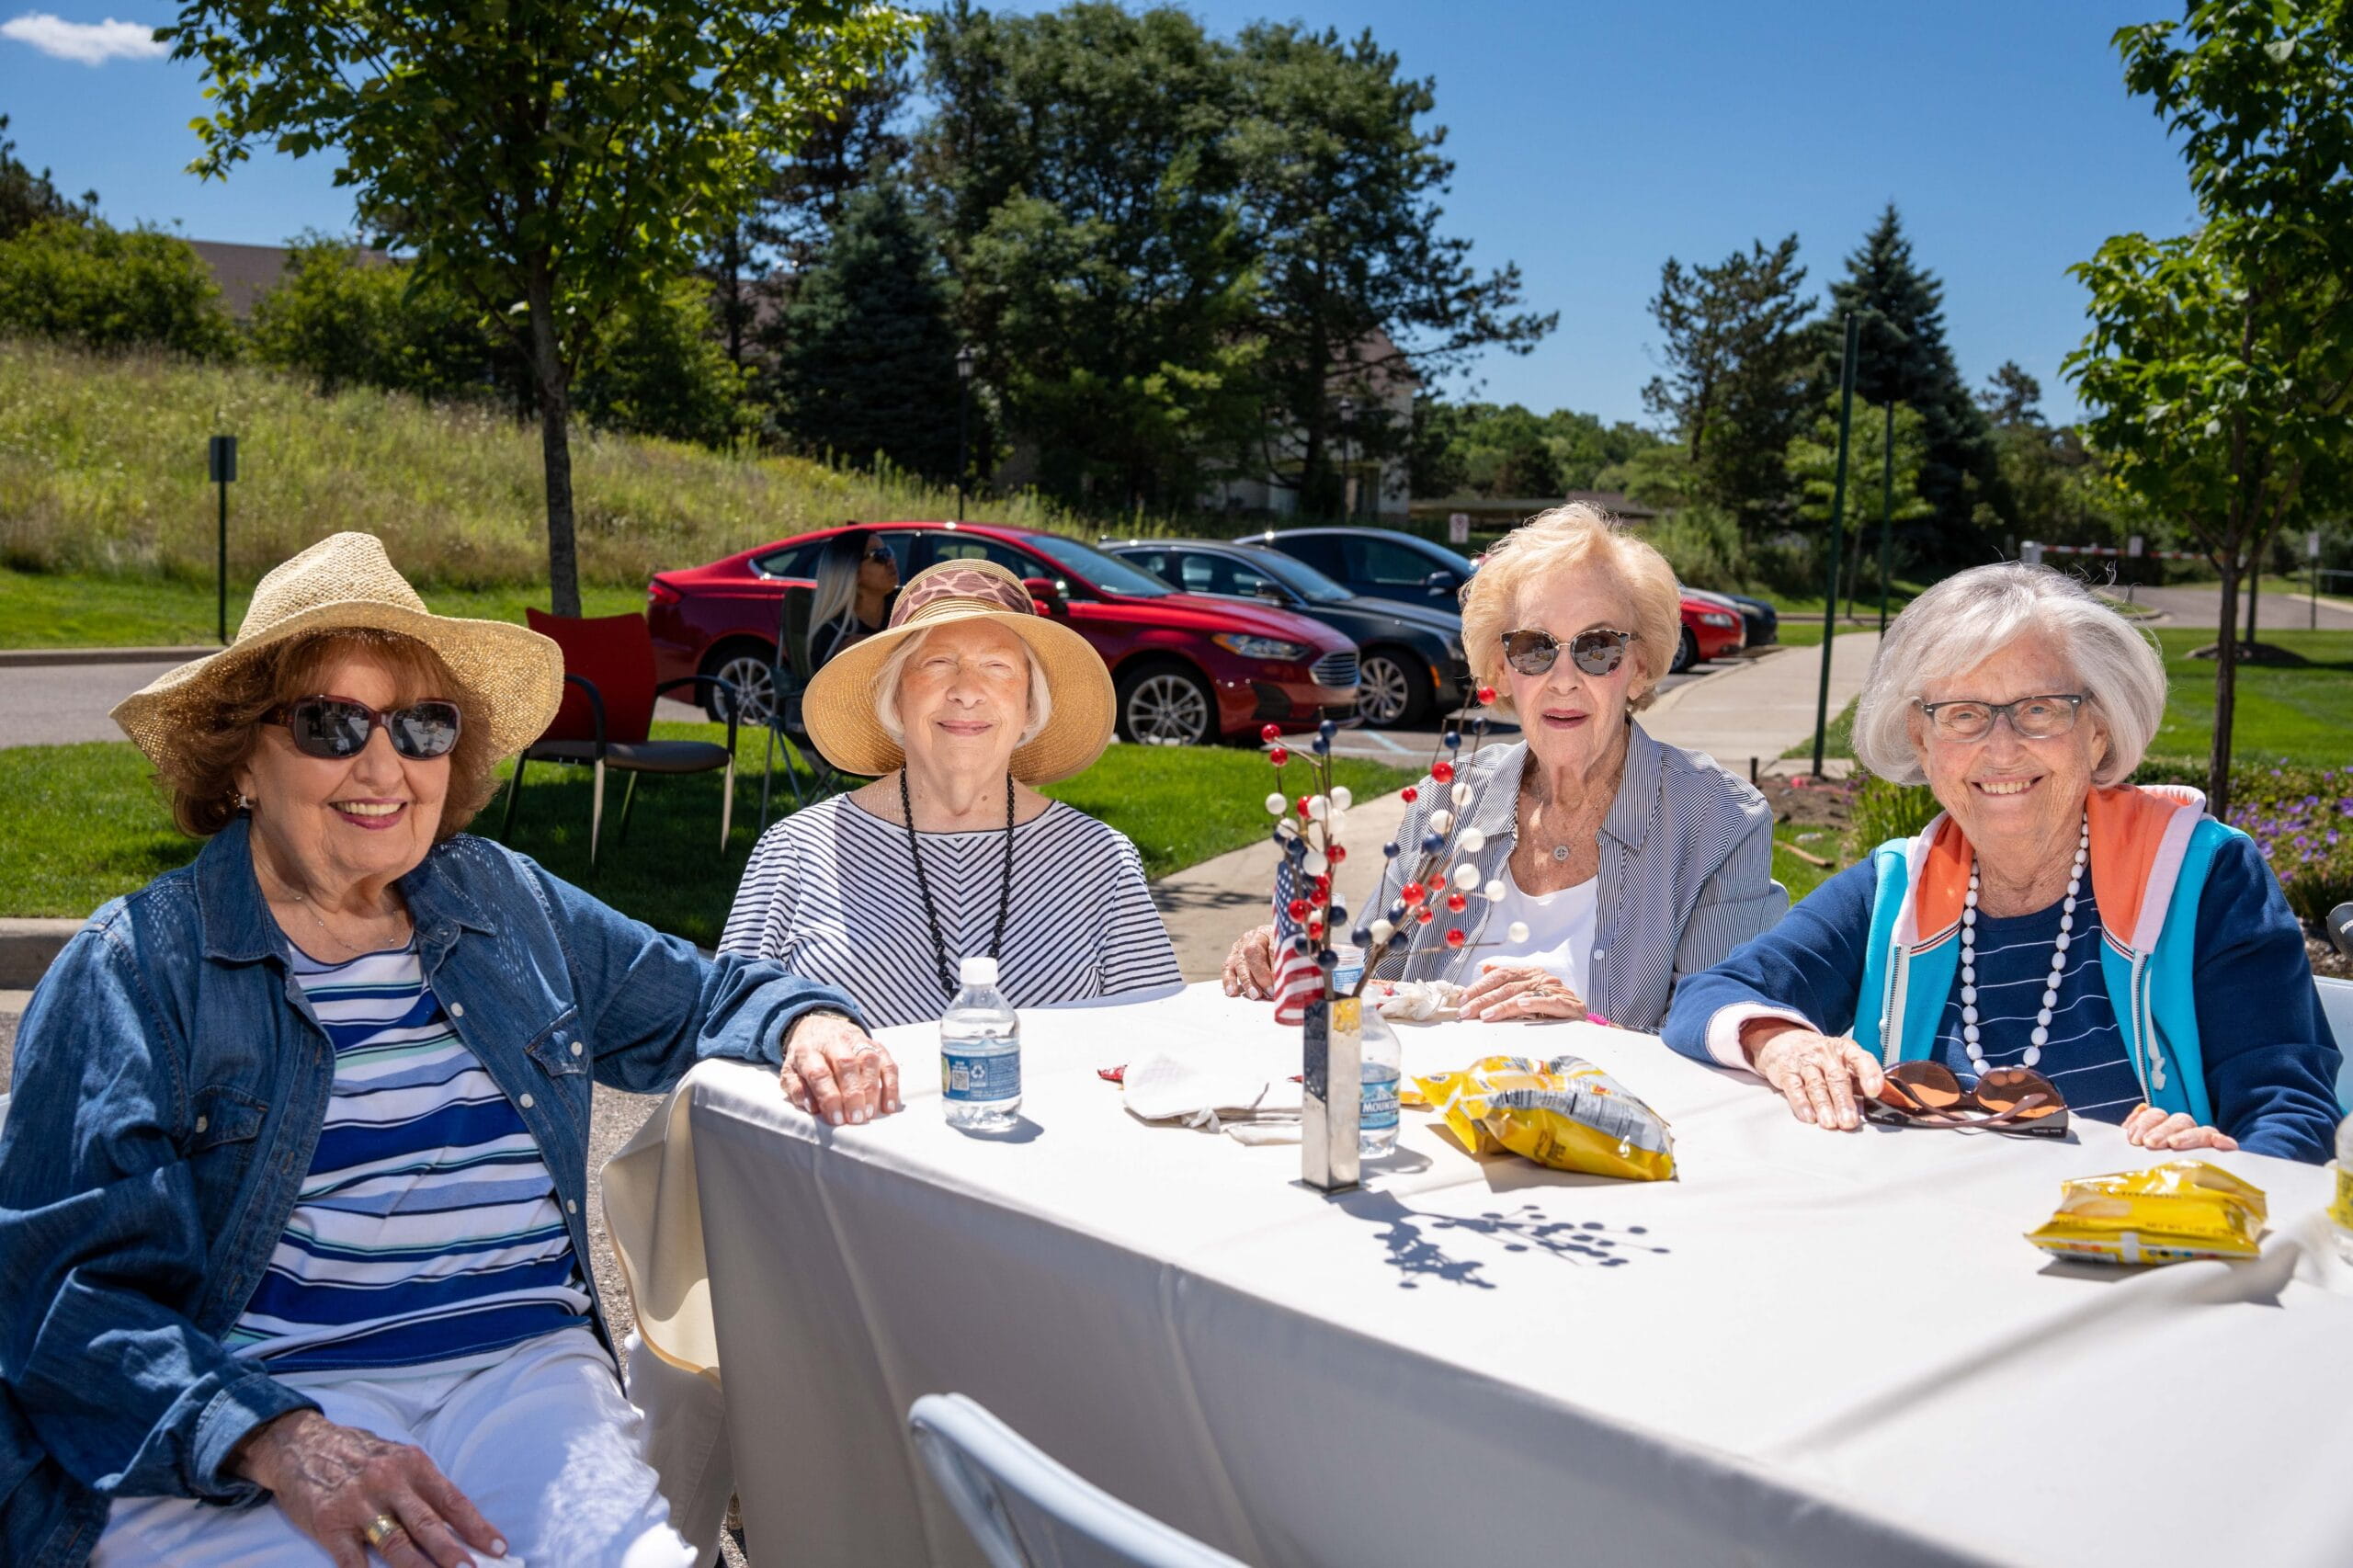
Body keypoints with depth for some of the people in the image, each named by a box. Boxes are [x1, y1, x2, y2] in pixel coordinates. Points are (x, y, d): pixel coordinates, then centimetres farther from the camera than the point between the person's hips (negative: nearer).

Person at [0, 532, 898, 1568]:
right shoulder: (133, 967, 1)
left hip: (528, 1366, 4)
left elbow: (699, 1000, 26)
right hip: (241, 1403, -3)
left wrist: (804, 1023, 2)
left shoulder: (506, 906, 14)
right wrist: (281, 1443, -23)